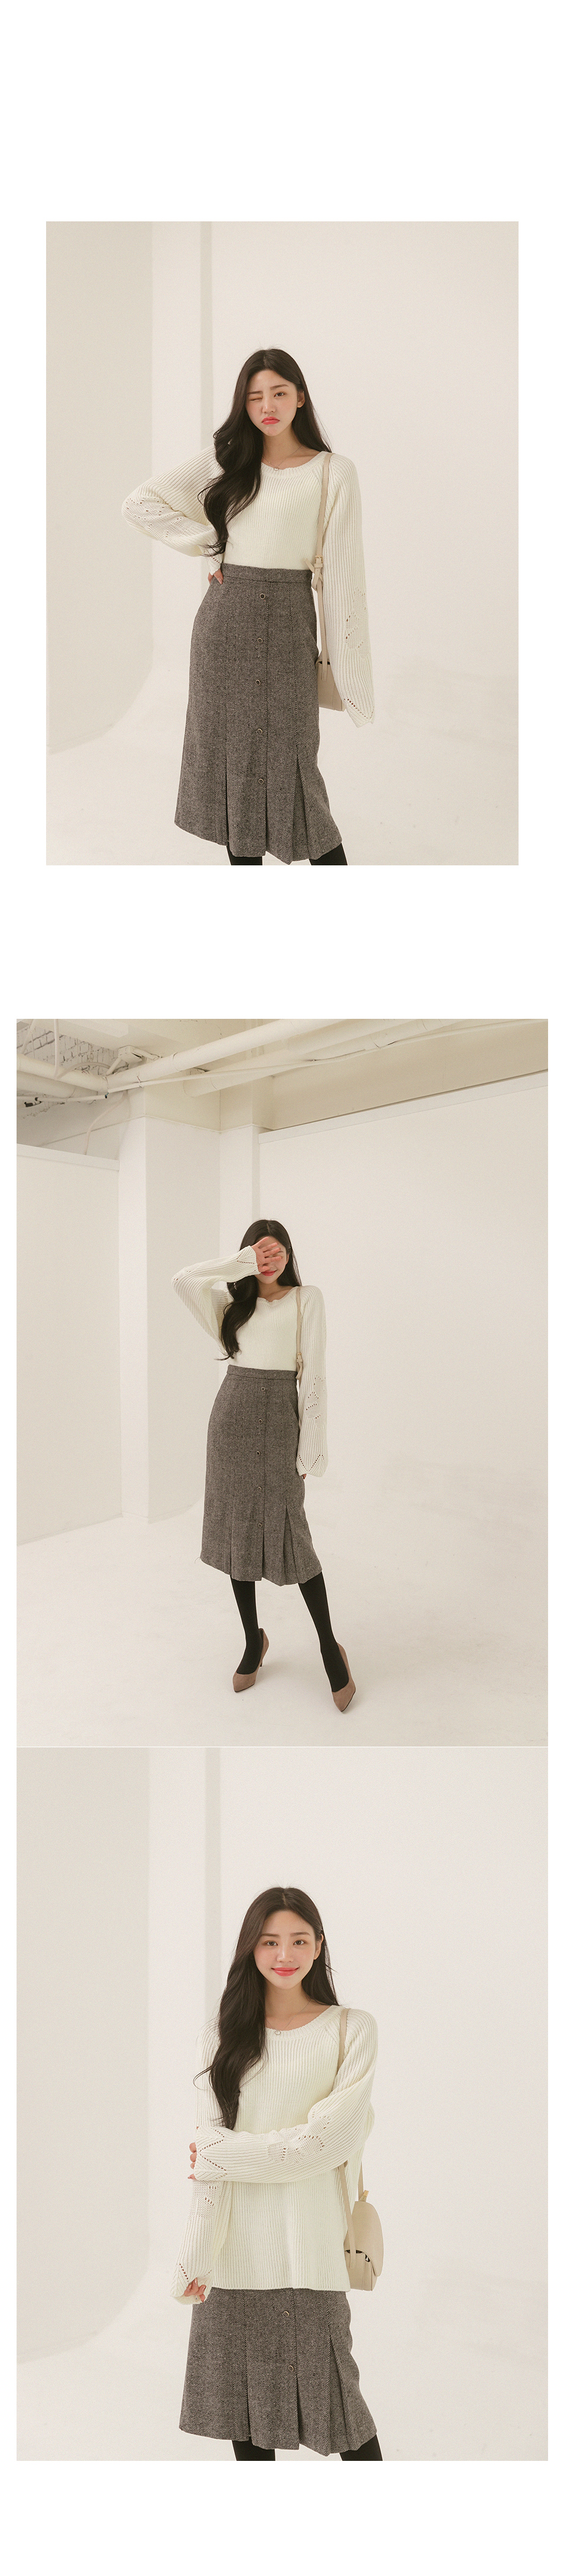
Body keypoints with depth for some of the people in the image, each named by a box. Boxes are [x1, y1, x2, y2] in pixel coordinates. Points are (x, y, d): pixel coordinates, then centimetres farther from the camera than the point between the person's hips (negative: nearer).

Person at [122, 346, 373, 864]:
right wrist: (211, 544, 1)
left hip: (286, 620, -4)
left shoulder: (334, 472, -1)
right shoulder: (227, 461, 8)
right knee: (231, 755, 7)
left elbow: (342, 572, -3)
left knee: (287, 761, -6)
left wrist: (348, 669, -8)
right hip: (225, 618, 4)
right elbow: (140, 503, 8)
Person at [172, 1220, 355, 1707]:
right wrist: (242, 1264, -5)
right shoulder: (232, 1302, 13)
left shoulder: (306, 1299, 3)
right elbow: (183, 1279, -7)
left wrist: (313, 1445, -8)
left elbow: (314, 1374, -3)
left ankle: (331, 1649, 5)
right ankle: (254, 1640, 21)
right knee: (237, 1530, 7)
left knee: (289, 1534, -7)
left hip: (279, 1415, -4)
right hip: (232, 1413, 4)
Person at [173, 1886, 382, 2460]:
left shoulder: (352, 2030, 0)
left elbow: (331, 2140, -9)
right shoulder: (221, 2035, 7)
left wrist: (228, 2153, -8)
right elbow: (209, 2148, 0)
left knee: (328, 2385, 0)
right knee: (242, 2393, 8)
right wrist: (196, 2257, -9)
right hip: (236, 2246, 3)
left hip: (308, 2245, -2)